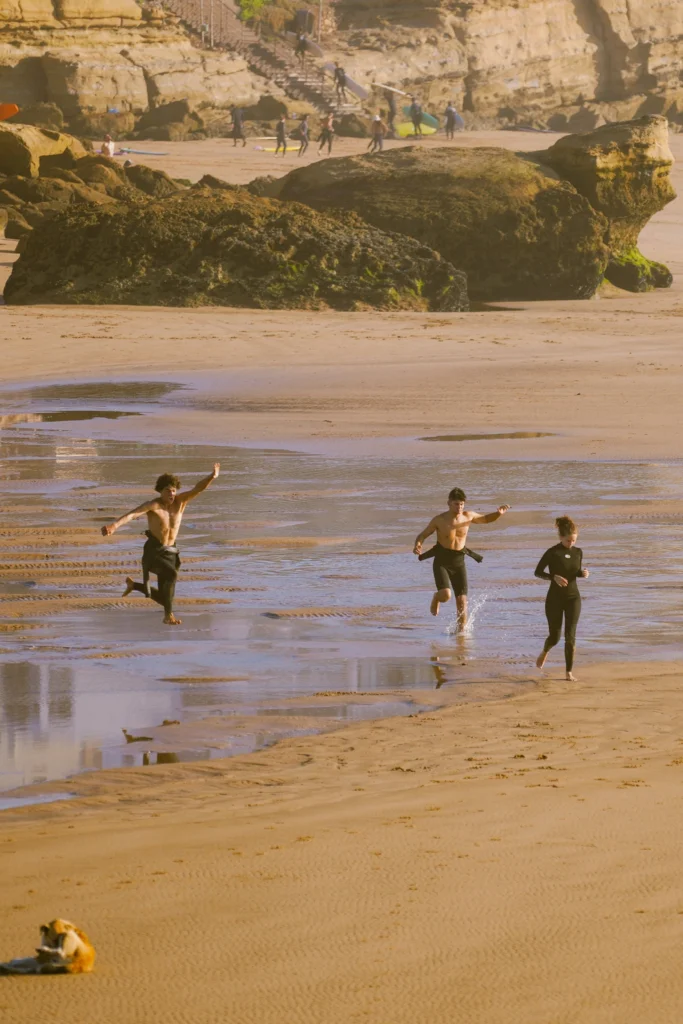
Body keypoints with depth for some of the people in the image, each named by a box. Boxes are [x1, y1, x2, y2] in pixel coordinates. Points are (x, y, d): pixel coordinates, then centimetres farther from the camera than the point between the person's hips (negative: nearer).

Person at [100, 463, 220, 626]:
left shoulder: (180, 500, -1)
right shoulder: (152, 505, -14)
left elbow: (198, 488, -13)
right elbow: (132, 514, -29)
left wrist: (212, 476, -33)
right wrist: (114, 525, -48)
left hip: (169, 553, 6)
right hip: (153, 553, -6)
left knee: (164, 598, 14)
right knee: (172, 574, -35)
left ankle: (132, 584, 41)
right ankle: (168, 615, -24)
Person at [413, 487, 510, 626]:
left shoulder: (468, 517, 1)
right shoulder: (439, 520, -8)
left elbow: (486, 519, 19)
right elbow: (422, 535, 1)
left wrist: (499, 513, -2)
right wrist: (417, 545, -21)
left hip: (458, 562, 3)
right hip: (442, 562, -3)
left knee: (462, 601, -2)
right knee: (446, 595, -23)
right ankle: (436, 599, 14)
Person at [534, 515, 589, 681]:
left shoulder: (578, 552, 3)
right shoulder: (552, 553, -11)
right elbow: (538, 572, -6)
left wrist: (583, 574, -8)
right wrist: (554, 577, -23)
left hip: (573, 597, 3)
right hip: (555, 598, -3)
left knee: (570, 636, -4)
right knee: (555, 636, 1)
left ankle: (569, 672, 1)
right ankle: (544, 652, 37)